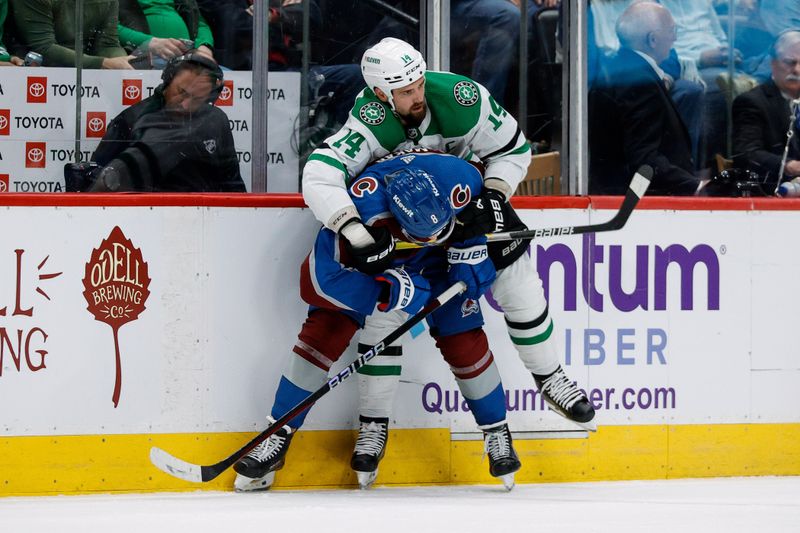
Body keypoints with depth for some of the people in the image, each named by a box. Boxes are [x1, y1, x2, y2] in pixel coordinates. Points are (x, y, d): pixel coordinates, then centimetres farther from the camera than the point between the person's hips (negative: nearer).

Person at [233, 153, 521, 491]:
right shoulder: (364, 209, -44)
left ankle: (497, 433, 15)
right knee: (326, 331, -16)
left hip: (434, 262, 2)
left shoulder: (458, 180, -36)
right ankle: (277, 437, -6)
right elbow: (320, 276, -38)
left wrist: (470, 256, -18)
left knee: (463, 341, -7)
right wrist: (386, 296, -41)